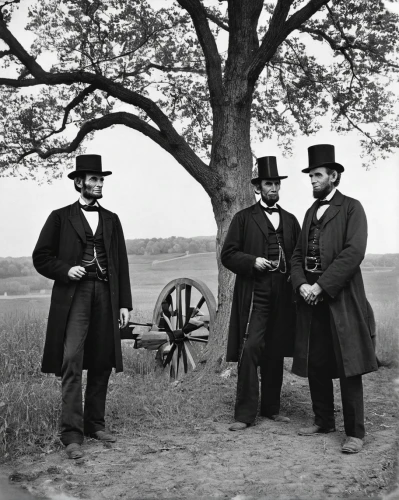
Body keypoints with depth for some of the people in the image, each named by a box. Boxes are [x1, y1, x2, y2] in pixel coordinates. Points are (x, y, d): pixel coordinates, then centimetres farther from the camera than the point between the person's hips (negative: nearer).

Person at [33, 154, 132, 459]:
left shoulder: (111, 219, 16)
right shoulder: (61, 217, 7)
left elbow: (121, 264, 13)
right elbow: (41, 257, 7)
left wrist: (124, 303, 7)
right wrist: (65, 270, -11)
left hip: (106, 297, 4)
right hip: (74, 296, -3)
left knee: (102, 365, 6)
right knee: (72, 364, -9)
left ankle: (95, 424, 19)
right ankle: (72, 434, -5)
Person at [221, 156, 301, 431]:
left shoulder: (290, 220, 17)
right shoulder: (244, 218, 5)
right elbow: (228, 254, 1)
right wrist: (252, 262, -13)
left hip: (283, 296, 4)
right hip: (254, 294, -4)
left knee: (276, 353, 8)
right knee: (250, 349, -10)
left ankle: (272, 408, 22)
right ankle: (245, 413, -3)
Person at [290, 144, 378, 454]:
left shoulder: (351, 208, -2)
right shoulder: (310, 212, 19)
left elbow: (353, 253, -14)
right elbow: (298, 255, 16)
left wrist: (321, 286, -16)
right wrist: (301, 284, -3)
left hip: (341, 300, -6)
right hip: (312, 300, 7)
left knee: (348, 368, -2)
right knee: (315, 365, 11)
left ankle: (355, 432, 7)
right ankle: (324, 421, 26)